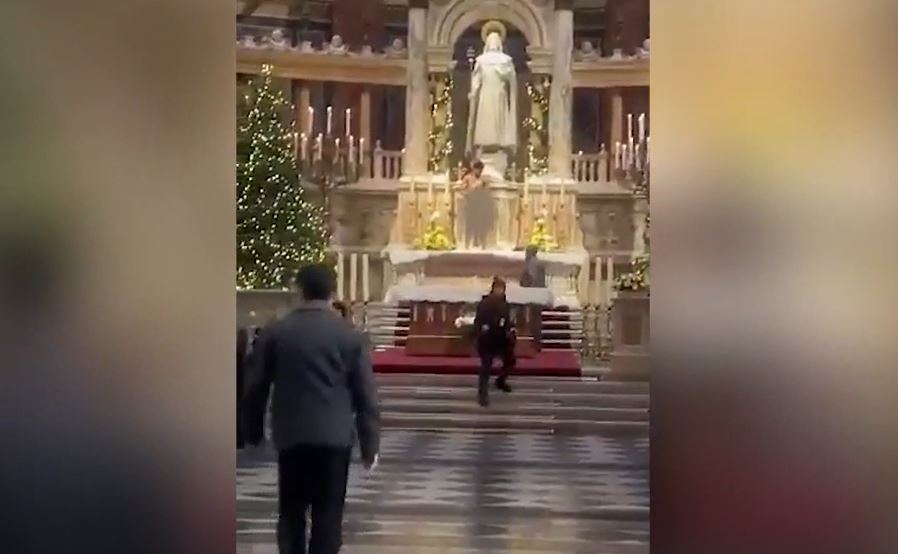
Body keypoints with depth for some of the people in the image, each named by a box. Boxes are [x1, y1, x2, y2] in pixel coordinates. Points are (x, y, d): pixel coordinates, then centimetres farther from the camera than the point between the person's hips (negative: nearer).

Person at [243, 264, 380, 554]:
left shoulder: (275, 332, 0)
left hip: (290, 435, 1)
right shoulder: (349, 335, -2)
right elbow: (365, 394, -3)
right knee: (328, 514, 4)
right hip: (334, 436, -1)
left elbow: (255, 387, 5)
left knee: (291, 511, 13)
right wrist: (370, 445, 3)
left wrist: (253, 431, 18)